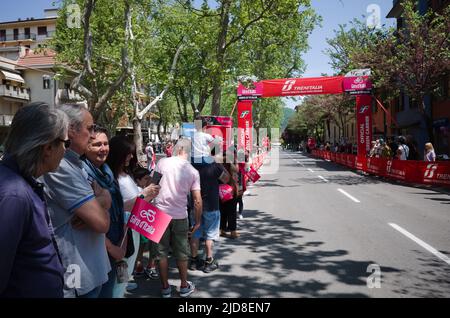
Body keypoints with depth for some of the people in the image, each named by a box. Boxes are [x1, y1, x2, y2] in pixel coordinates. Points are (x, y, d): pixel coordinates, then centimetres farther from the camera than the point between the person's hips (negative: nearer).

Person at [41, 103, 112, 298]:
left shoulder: (75, 164, 10)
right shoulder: (60, 167, -23)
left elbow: (106, 197, 7)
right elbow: (102, 222, -26)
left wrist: (95, 206, -15)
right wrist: (99, 209, -3)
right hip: (77, 276, -9)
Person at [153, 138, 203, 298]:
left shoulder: (162, 162, -4)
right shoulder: (193, 171, -2)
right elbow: (197, 200, -3)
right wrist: (198, 221, 9)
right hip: (180, 216, 1)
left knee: (161, 252, 12)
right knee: (181, 253, 15)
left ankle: (165, 288, 21)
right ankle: (184, 286, 28)